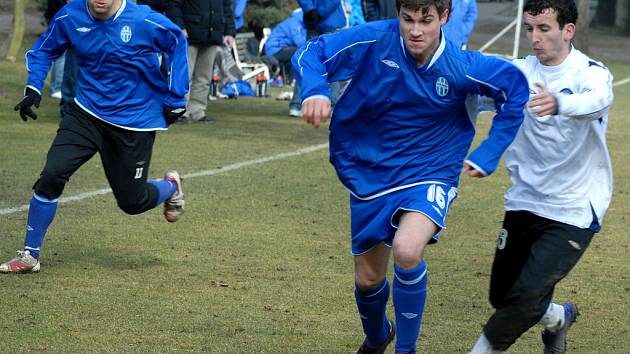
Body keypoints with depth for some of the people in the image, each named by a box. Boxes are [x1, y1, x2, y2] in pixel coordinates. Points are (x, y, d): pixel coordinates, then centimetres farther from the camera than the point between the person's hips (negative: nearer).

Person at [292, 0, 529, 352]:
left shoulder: (462, 68, -19)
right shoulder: (375, 41, -18)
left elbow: (516, 87, -3)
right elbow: (310, 55, -12)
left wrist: (489, 154, -4)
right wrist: (315, 92, -34)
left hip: (429, 176, -3)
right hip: (369, 177, 3)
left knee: (407, 250, -33)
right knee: (368, 279, 16)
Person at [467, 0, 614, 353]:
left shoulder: (591, 72, -15)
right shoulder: (519, 71, -1)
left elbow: (598, 100, -38)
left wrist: (558, 104, -60)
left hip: (574, 211, -5)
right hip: (525, 201, 5)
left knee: (527, 294, -16)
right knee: (502, 295, 13)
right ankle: (558, 317, 43)